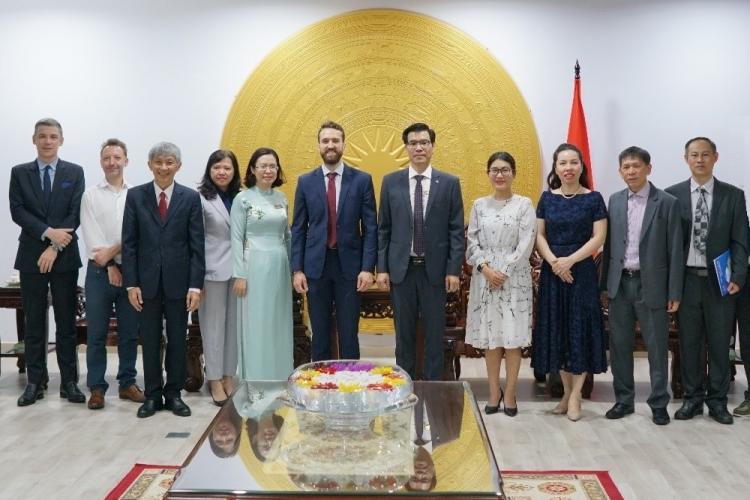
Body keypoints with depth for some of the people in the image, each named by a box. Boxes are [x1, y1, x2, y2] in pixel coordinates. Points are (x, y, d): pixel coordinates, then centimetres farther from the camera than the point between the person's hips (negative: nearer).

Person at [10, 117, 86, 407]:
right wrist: (48, 232, -16)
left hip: (65, 256, -1)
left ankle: (69, 382, 9)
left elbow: (76, 213, -4)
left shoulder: (74, 172, 4)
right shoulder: (19, 173, 7)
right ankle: (35, 382, 12)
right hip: (31, 256, 1)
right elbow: (17, 211, -3)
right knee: (34, 324, 5)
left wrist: (55, 247, -12)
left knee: (66, 322, 3)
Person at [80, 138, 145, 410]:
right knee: (96, 333, 4)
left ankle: (127, 383, 19)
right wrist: (109, 266, -10)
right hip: (100, 271, -1)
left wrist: (112, 252, -13)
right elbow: (91, 235, -4)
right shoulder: (90, 195, 4)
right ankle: (97, 387, 13)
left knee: (129, 332, 8)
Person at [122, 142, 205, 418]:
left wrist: (195, 284, -8)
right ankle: (152, 395, 20)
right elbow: (129, 242, 1)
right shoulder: (135, 195, 2)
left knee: (177, 340, 8)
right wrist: (131, 283, -5)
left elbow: (197, 245, -2)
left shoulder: (190, 197, 0)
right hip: (147, 280, 1)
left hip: (178, 280, 0)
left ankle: (174, 393, 20)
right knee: (150, 340, 9)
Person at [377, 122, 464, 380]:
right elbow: (383, 229, 5)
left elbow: (456, 230, 0)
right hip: (400, 268, 1)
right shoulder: (391, 182, 4)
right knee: (404, 332, 10)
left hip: (434, 269, -1)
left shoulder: (449, 183, 1)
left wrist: (454, 270, -6)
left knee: (434, 332, 7)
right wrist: (381, 268, -1)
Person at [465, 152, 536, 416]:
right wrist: (486, 268, -11)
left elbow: (526, 245, -6)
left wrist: (503, 271, -12)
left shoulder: (524, 204, 0)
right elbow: (472, 243, 4)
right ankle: (494, 392, 16)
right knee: (490, 337, 6)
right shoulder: (479, 205, 8)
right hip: (485, 278, 2)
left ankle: (510, 392, 12)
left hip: (515, 278, -2)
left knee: (512, 337, 1)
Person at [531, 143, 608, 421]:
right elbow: (539, 235, 4)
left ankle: (575, 395, 9)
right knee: (557, 329, 6)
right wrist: (553, 261, -12)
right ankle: (566, 392, 19)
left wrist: (570, 260, -16)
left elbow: (599, 237, -6)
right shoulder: (547, 198, 7)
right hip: (552, 271, 3)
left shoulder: (593, 198, 0)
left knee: (580, 329, 0)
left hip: (581, 271, -3)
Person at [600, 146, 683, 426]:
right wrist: (604, 284, 6)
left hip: (651, 285, -3)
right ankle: (624, 399, 23)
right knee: (620, 346, 10)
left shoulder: (667, 203, -4)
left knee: (657, 348, 5)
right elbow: (609, 245, 9)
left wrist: (675, 293, -7)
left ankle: (659, 404, 18)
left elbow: (675, 250, -4)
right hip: (620, 284, 4)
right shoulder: (615, 201, 7)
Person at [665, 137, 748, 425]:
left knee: (719, 343, 7)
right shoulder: (672, 195, 2)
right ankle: (692, 398, 19)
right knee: (689, 343, 7)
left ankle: (717, 400, 18)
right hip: (686, 279, 0)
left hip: (720, 281, 0)